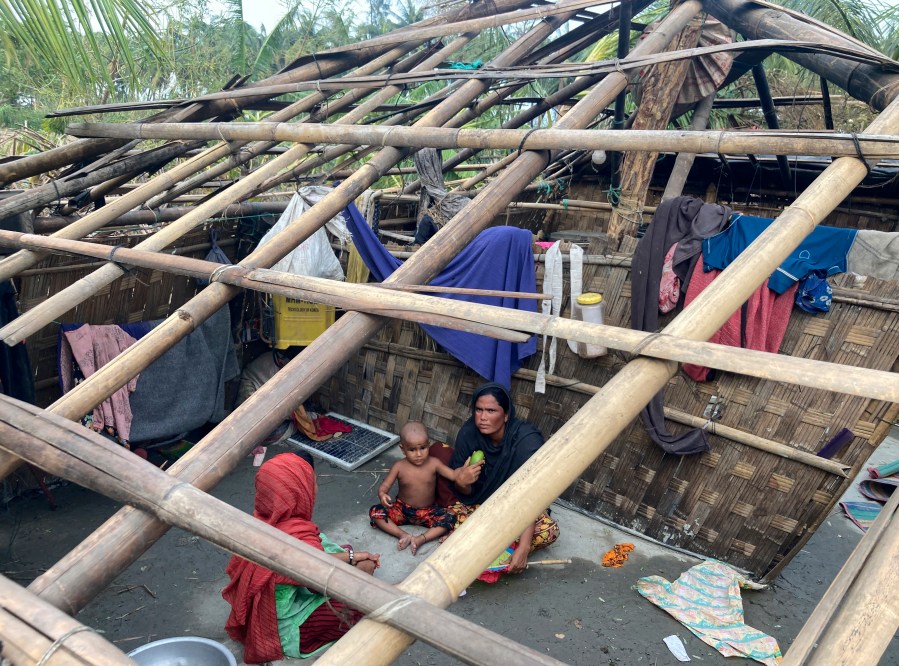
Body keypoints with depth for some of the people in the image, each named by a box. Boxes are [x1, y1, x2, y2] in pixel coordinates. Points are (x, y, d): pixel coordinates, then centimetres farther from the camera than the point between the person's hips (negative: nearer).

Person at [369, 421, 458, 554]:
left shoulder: (433, 463, -12)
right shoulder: (399, 467, -12)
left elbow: (454, 475, -20)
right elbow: (384, 486, -12)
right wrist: (382, 495, -37)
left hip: (428, 512, 0)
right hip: (402, 510, 0)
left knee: (449, 519, -24)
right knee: (375, 512, -21)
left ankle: (421, 539, -25)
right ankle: (403, 535, -23)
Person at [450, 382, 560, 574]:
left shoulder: (527, 441, -29)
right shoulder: (468, 433, -19)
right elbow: (466, 494, -10)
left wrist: (523, 548, -45)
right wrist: (461, 482, -35)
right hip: (479, 503, 2)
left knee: (548, 531, -30)